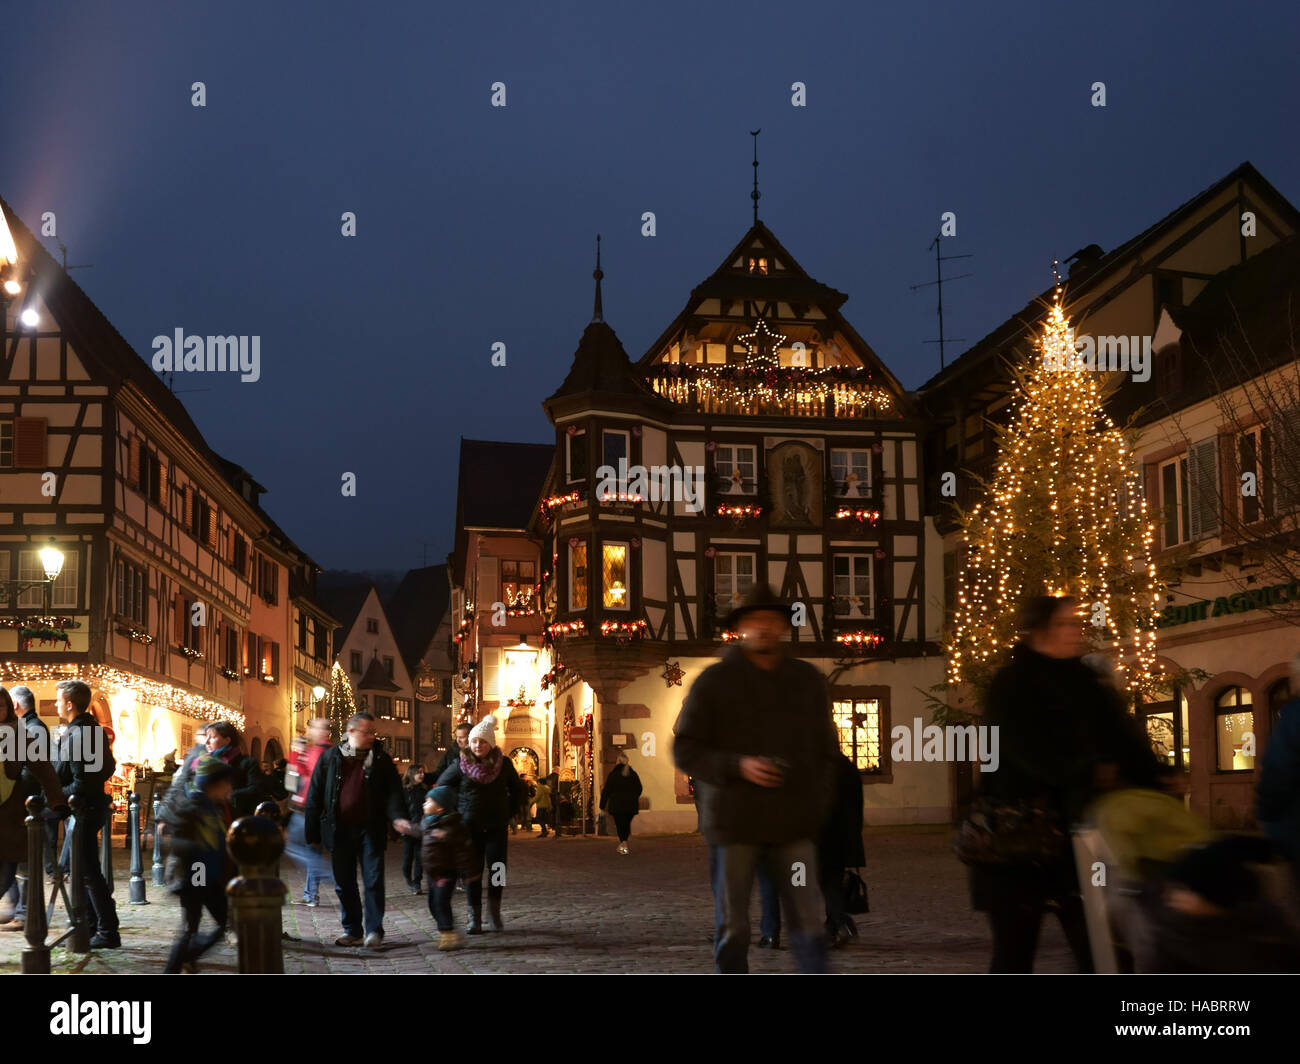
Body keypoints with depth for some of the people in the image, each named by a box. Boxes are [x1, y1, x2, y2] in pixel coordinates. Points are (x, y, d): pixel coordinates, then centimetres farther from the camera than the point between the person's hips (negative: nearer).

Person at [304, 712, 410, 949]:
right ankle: (352, 930, 21)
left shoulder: (381, 759, 2)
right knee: (344, 884, 9)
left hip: (371, 829, -1)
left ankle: (374, 930, 3)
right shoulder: (330, 758, 3)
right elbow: (314, 796, 5)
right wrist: (312, 833, 2)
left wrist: (396, 816, -21)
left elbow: (393, 791, -1)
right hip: (340, 831, 2)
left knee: (373, 880, -4)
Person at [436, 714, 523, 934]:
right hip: (469, 826, 0)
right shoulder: (462, 765, -3)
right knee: (472, 871, 0)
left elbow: (516, 789, 16)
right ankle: (474, 917, 7)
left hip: (496, 826, 0)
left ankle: (494, 909, 16)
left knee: (497, 870, -5)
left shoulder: (503, 764, 0)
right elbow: (441, 786, 10)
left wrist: (509, 811, 9)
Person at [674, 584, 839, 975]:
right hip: (734, 822, -2)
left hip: (792, 824, 2)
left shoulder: (808, 681, 11)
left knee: (808, 920, -5)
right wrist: (738, 766, -16)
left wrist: (817, 800, 5)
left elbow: (824, 750, 19)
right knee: (734, 926, 5)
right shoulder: (714, 682, 1)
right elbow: (685, 750, -2)